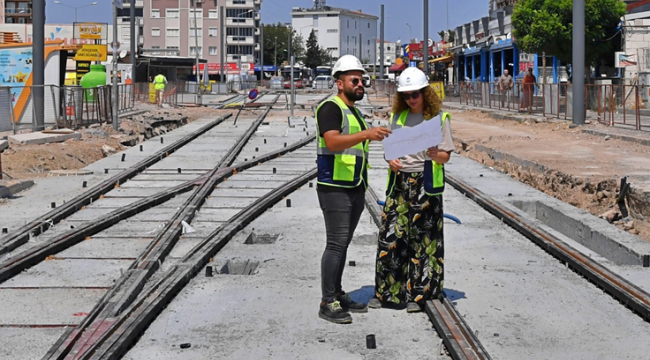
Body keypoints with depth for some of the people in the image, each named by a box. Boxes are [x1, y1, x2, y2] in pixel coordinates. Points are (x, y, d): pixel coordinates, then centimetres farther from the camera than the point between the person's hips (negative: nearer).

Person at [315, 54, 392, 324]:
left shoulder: (354, 112, 19)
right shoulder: (330, 108, -10)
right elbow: (332, 142, -27)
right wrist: (366, 134, -39)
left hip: (355, 188, 9)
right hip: (335, 188, -9)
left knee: (343, 244, 12)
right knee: (336, 244, -10)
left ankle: (337, 295, 18)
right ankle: (327, 304, -6)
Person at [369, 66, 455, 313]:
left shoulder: (439, 117, 0)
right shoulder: (397, 116, 12)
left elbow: (446, 156, -1)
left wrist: (435, 154, -24)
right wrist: (391, 161, -5)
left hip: (426, 183, -3)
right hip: (399, 181, 3)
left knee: (422, 237, 0)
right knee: (390, 235, -1)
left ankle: (418, 294, 8)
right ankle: (385, 291, 9)